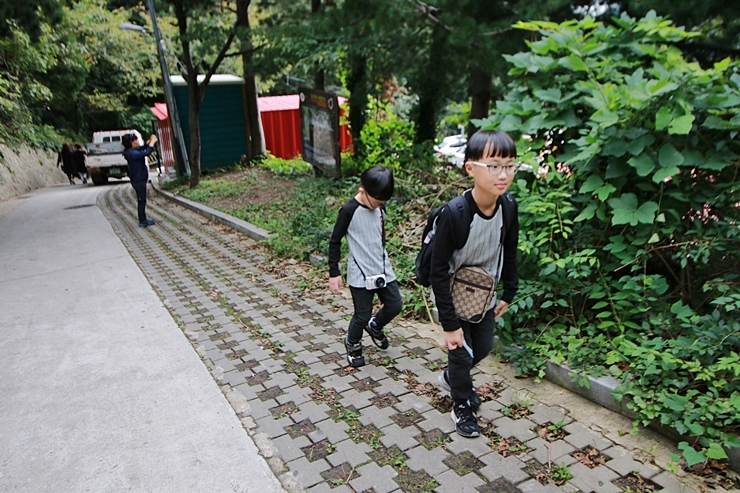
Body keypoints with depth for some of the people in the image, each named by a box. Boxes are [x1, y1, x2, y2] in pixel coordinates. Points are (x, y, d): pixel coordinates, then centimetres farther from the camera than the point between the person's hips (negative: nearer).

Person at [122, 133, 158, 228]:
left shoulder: (130, 151, 7)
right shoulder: (132, 153, -23)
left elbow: (142, 148, 20)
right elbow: (146, 152, -32)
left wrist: (150, 141, 6)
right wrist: (152, 142, -18)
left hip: (139, 179, 10)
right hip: (139, 180, -10)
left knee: (142, 200, 17)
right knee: (142, 201, -1)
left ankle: (143, 220, 26)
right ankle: (143, 221, 7)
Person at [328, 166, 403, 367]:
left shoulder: (380, 208, 2)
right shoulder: (349, 211, -17)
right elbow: (335, 241, -10)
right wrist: (334, 272, -10)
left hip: (383, 269, 6)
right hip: (361, 274, -6)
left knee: (395, 306, 8)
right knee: (362, 315, 2)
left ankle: (375, 326, 39)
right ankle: (352, 344, 32)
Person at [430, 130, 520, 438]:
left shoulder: (509, 207, -15)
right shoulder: (453, 214, -32)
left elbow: (509, 251, 3)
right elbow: (438, 271, -26)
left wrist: (509, 293, 8)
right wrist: (450, 323, -23)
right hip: (453, 296, -6)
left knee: (484, 346, 20)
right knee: (463, 352, 6)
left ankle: (451, 378, 50)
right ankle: (461, 407, 34)